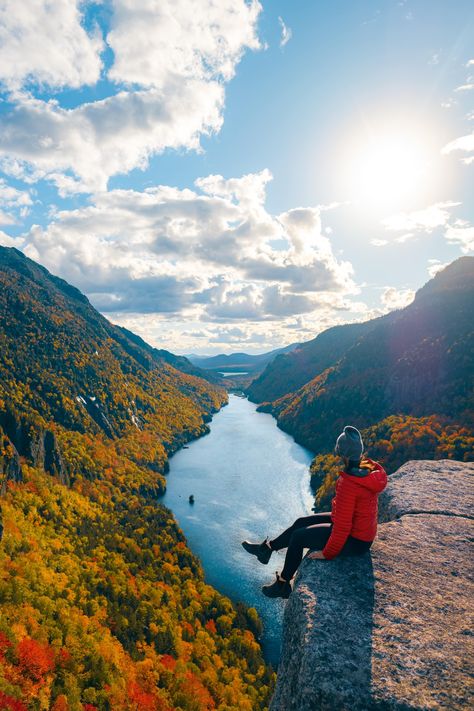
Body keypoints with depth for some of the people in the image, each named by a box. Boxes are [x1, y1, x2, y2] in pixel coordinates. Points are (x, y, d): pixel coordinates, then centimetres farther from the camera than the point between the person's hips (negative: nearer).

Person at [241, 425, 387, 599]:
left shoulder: (348, 483, -35)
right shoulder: (369, 468, -8)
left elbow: (342, 526, -28)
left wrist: (328, 553, -13)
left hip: (354, 541, -8)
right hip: (363, 529, 8)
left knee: (298, 537, 5)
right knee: (301, 522, 14)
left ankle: (283, 585, 27)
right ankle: (266, 548, 34)